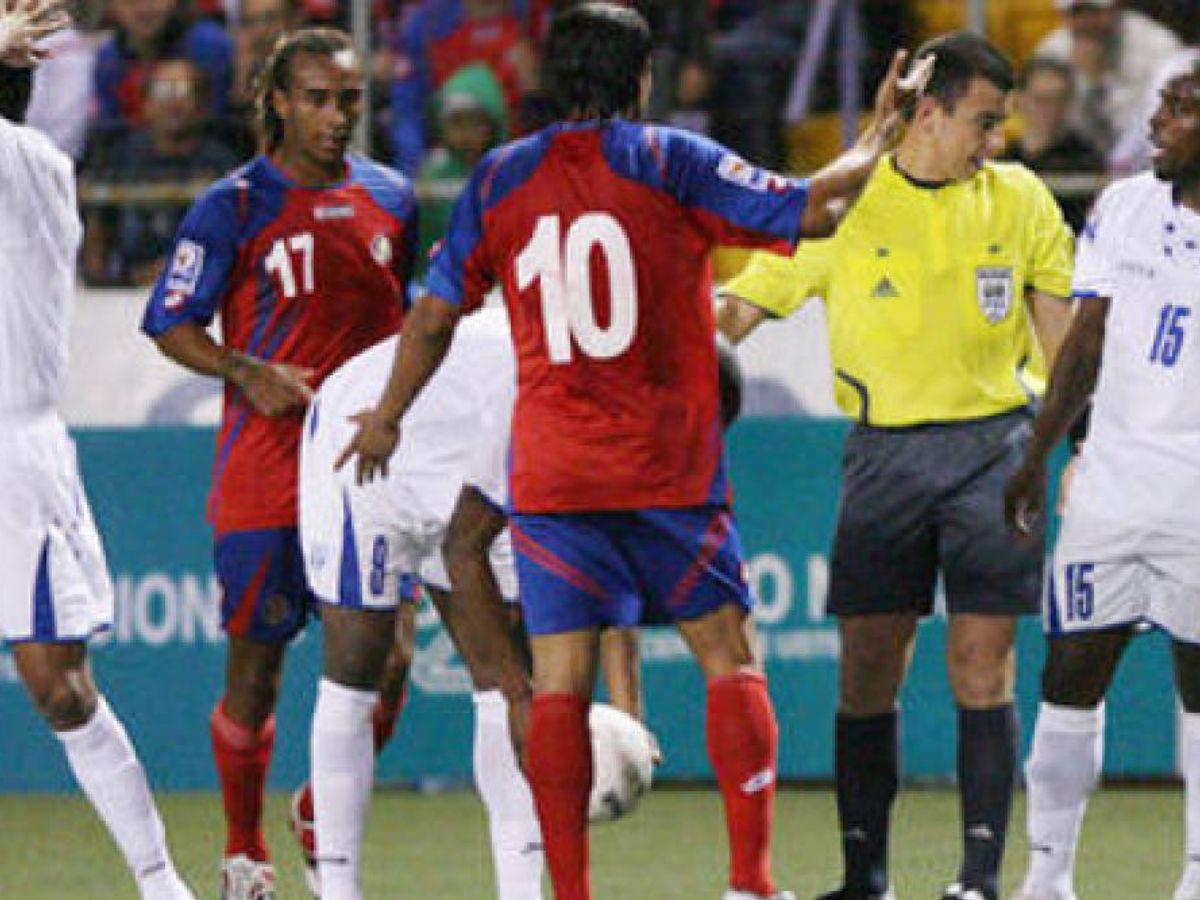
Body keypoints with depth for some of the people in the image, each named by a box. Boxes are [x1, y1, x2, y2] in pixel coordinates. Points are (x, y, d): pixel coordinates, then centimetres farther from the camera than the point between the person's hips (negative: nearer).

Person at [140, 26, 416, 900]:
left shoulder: (391, 198, 10)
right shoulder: (232, 207, -4)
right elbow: (171, 325, -1)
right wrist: (248, 374, -15)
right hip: (265, 463, -3)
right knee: (255, 665, 1)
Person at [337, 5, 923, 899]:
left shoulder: (500, 179, 4)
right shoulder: (669, 162, -4)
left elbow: (435, 314, 8)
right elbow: (813, 209, -4)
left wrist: (386, 419, 22)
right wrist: (879, 137, 13)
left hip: (550, 473, 2)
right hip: (671, 468, -2)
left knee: (559, 684, 2)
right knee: (730, 658, 7)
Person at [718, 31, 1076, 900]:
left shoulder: (1020, 200, 6)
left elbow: (1061, 333, 12)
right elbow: (740, 309, 1)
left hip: (993, 444, 0)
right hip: (883, 452, 0)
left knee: (983, 664, -5)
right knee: (868, 669, -1)